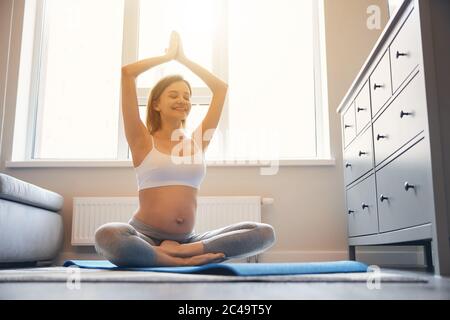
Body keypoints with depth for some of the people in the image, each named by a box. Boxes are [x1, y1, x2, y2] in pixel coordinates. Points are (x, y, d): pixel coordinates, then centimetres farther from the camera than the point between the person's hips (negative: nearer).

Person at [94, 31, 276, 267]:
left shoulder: (197, 141, 14)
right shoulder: (143, 141, 4)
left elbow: (221, 87, 19)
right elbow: (127, 73, -1)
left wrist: (183, 58, 23)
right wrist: (168, 55, 14)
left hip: (186, 239, 4)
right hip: (145, 237, -3)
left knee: (264, 233, -15)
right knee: (107, 236, -38)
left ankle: (182, 250, -23)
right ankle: (187, 261, -23)